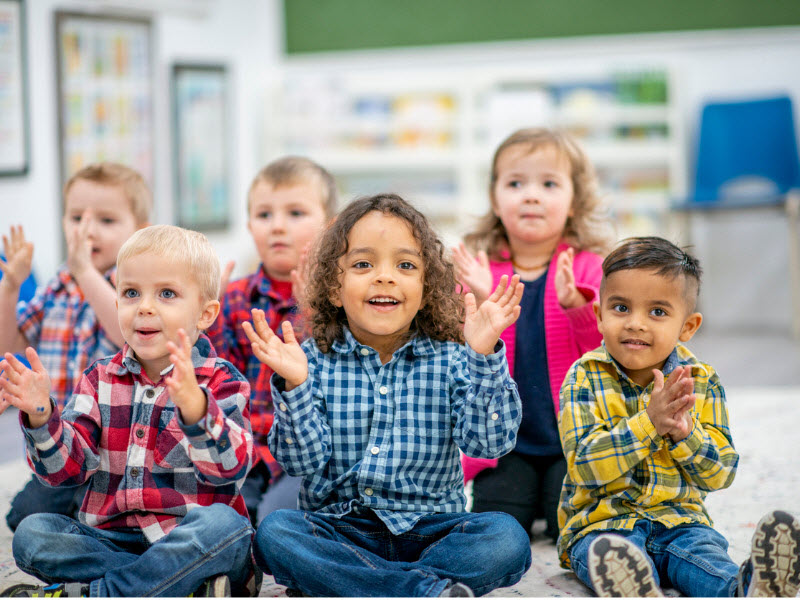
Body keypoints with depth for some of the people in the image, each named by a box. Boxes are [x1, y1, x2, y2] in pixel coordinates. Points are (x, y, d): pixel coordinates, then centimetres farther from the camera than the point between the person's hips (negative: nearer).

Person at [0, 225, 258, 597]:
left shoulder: (220, 381, -1)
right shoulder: (101, 379, 11)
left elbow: (231, 468, -19)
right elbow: (66, 467, 3)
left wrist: (195, 407, -37)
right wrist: (40, 415, -17)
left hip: (188, 544, -3)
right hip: (110, 541, 3)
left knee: (222, 523, -34)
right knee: (31, 533, -19)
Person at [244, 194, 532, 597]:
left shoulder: (450, 361, 1)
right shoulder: (315, 362, 1)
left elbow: (489, 442, -12)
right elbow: (304, 463, -7)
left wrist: (484, 357, -22)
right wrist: (294, 385, -22)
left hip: (430, 529, 0)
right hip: (339, 530, 0)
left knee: (507, 538, -26)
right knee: (274, 532, -29)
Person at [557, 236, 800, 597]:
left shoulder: (702, 382, 5)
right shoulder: (585, 378, -3)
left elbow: (720, 473, 2)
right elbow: (586, 465, -14)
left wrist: (685, 433, -19)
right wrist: (649, 422, -25)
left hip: (679, 519, 2)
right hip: (603, 522, -2)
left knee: (704, 551, -30)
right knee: (610, 555, -35)